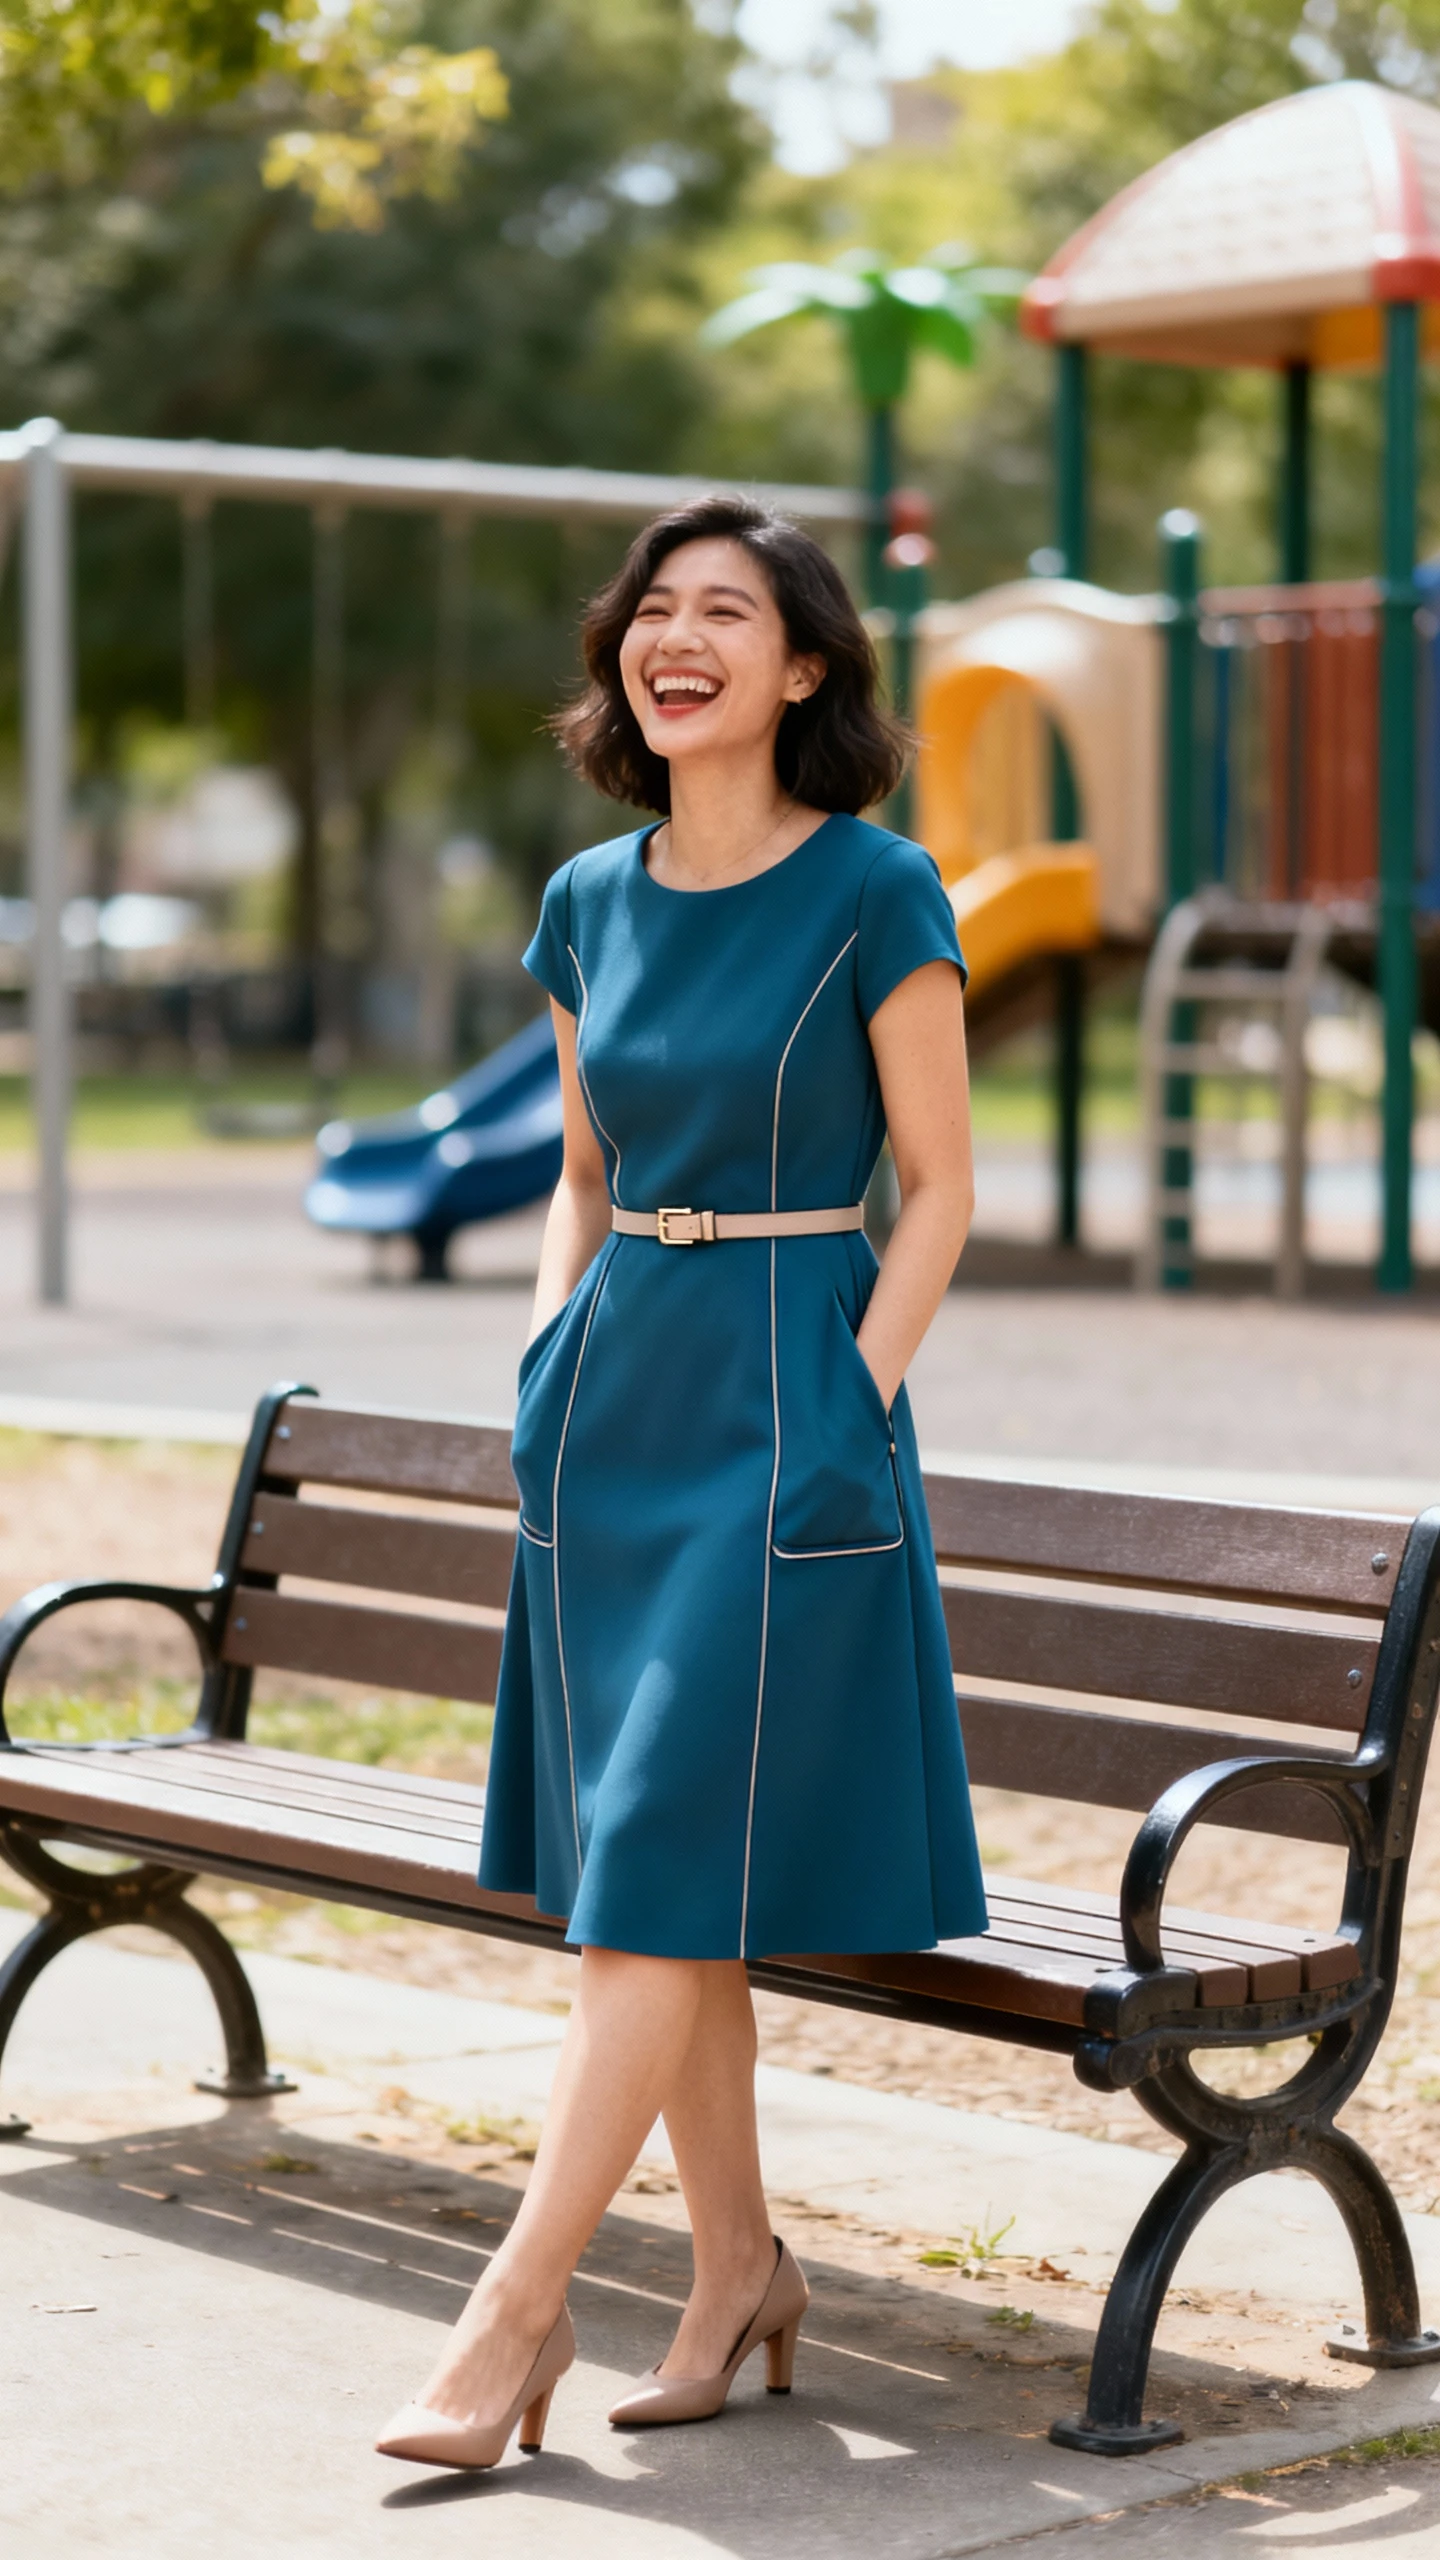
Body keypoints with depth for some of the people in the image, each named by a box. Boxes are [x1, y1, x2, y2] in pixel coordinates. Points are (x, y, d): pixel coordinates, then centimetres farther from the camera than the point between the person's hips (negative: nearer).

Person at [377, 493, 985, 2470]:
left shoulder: (875, 894, -8)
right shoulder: (591, 903, 8)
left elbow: (939, 1186, -5)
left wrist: (848, 1404, -12)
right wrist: (550, 1360, 8)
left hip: (784, 1408, -6)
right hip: (609, 1396, 6)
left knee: (665, 1863, -7)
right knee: (639, 1862, 8)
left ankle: (518, 2305, -4)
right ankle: (740, 2270, 19)